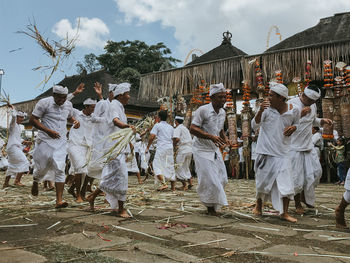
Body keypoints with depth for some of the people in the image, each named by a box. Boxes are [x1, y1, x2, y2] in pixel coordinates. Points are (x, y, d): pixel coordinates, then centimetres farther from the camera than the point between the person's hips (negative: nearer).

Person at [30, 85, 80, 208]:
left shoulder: (68, 104, 7)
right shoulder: (44, 103, -7)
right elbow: (32, 120, -7)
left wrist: (75, 121, 2)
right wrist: (48, 131, -19)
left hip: (61, 141, 3)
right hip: (45, 141, -2)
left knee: (59, 169, -8)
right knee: (42, 168, 7)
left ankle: (59, 200, -7)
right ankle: (35, 182, 45)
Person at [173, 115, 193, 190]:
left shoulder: (178, 129, -7)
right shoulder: (186, 128, 20)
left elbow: (177, 139, -24)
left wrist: (174, 145, -6)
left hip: (183, 150, -8)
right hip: (190, 149, 8)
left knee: (179, 168, 1)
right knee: (186, 168, 19)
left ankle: (184, 185, 0)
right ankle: (190, 182, 14)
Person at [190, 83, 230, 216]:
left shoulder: (222, 112, 8)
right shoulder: (203, 110, -16)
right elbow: (192, 129, -20)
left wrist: (225, 138, 0)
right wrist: (211, 137, -29)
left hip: (215, 149, 7)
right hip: (202, 150, -7)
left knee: (222, 179, 7)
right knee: (209, 180, -9)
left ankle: (214, 205, 27)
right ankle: (210, 206, 14)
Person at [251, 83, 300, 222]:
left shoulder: (294, 110, -2)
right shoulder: (267, 108, -8)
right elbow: (254, 125, -15)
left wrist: (293, 127, -6)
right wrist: (260, 111, -31)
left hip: (282, 152, 1)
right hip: (265, 151, -1)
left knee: (286, 182, -4)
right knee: (263, 181, 12)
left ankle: (284, 212, 12)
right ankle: (259, 204, 38)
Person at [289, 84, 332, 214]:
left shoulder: (313, 106, 9)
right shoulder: (291, 104, -13)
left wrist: (322, 121, 3)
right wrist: (300, 114, -31)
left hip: (308, 145, 7)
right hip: (294, 146, -7)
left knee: (316, 172, 9)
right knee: (297, 176, -1)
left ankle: (305, 196, 31)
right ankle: (298, 204, 17)